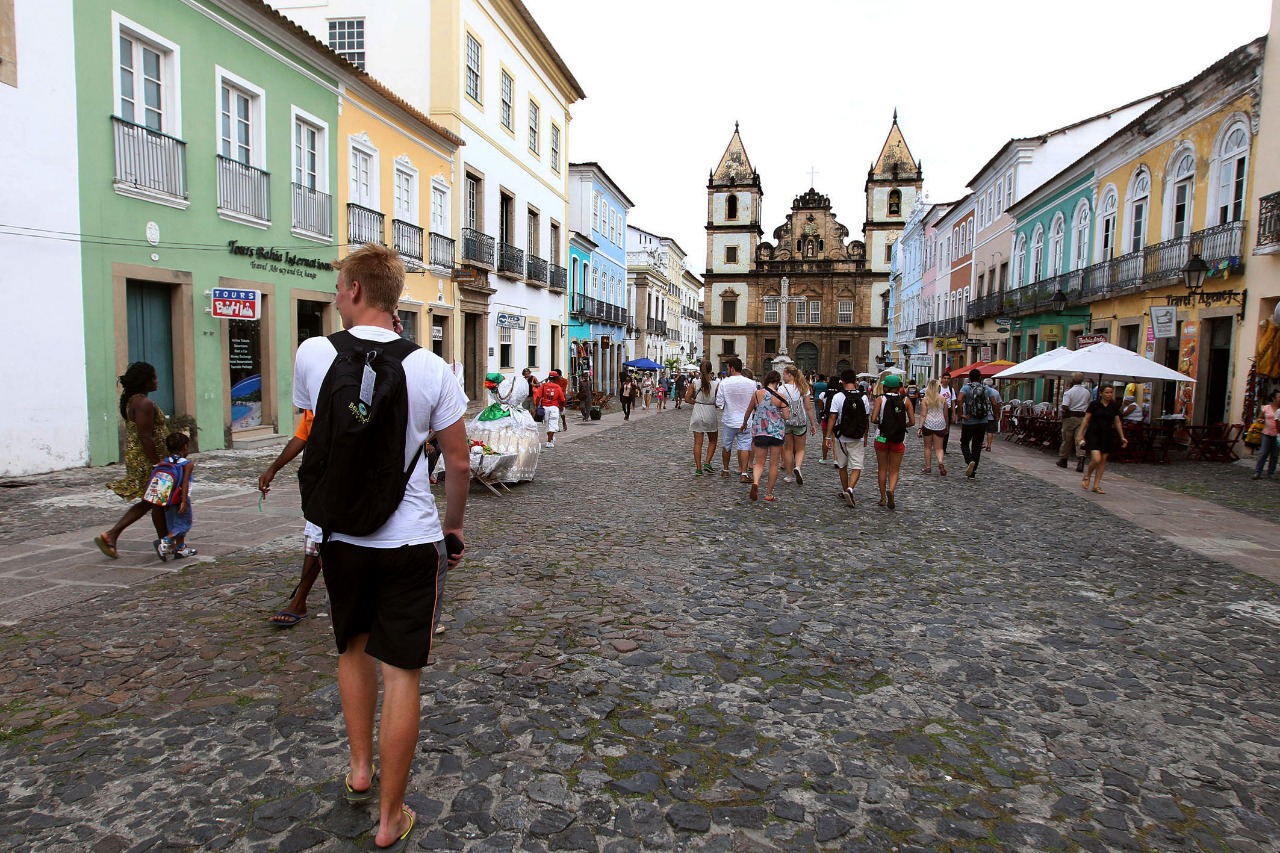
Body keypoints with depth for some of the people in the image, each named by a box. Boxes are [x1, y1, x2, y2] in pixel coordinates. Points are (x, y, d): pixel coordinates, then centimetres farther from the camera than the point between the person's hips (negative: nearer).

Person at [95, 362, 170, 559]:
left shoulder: (132, 400, 13)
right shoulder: (144, 403, -20)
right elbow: (146, 437, -24)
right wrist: (157, 464, -22)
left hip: (135, 457, 10)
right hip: (147, 460, -10)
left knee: (149, 502, 17)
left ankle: (110, 535, 13)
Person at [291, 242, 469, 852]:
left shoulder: (312, 354, -5)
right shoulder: (430, 369, -10)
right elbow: (459, 463, -4)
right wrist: (452, 527, 10)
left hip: (341, 534, 3)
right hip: (411, 539, -2)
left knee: (353, 648, 27)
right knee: (402, 675, 6)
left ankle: (359, 769, 38)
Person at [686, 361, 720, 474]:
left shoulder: (694, 384, -5)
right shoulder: (716, 384, -9)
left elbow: (687, 399, -5)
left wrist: (697, 403, 9)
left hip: (697, 415, 1)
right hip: (711, 415, -1)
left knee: (698, 442, 6)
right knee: (712, 441, 18)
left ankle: (698, 468, 6)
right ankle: (707, 463, 6)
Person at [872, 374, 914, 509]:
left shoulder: (881, 399, -5)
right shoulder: (906, 400, -2)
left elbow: (873, 419, -14)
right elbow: (912, 422, -3)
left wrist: (880, 422, 7)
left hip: (882, 437, 0)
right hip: (899, 439, 0)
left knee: (882, 469, 14)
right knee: (894, 470, 9)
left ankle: (883, 498, 19)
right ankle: (891, 489, -20)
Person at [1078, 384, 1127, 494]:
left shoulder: (1114, 406, 6)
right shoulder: (1094, 404, -5)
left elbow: (1117, 422, 12)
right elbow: (1086, 420, -4)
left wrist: (1122, 437, 9)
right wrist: (1080, 434, -11)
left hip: (1107, 435, 4)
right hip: (1094, 433, -4)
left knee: (1103, 461, 5)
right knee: (1096, 459, -17)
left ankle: (1096, 485, 11)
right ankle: (1087, 477, 9)